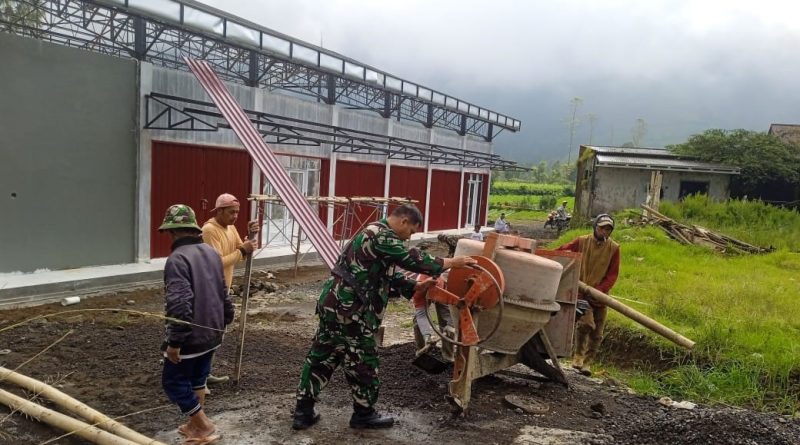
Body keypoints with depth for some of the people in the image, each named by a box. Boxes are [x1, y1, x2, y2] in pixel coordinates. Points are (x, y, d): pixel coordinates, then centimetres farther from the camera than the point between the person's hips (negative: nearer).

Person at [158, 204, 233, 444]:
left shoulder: (178, 258, -21)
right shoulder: (211, 252, 6)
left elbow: (180, 305, -27)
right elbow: (223, 293, 13)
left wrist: (174, 341, -21)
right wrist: (224, 321, 23)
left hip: (190, 336, -8)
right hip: (212, 333, 8)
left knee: (173, 381, 7)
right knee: (197, 378, 22)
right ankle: (195, 424, 33)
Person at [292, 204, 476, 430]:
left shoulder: (375, 233, 18)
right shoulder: (382, 236, -16)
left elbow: (388, 276, 20)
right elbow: (413, 260, -15)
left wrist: (416, 286, 14)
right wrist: (451, 263, -4)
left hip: (333, 303, 10)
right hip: (349, 309, -10)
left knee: (320, 357, 14)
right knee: (362, 362, 6)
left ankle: (303, 411, 22)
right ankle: (364, 414, 22)